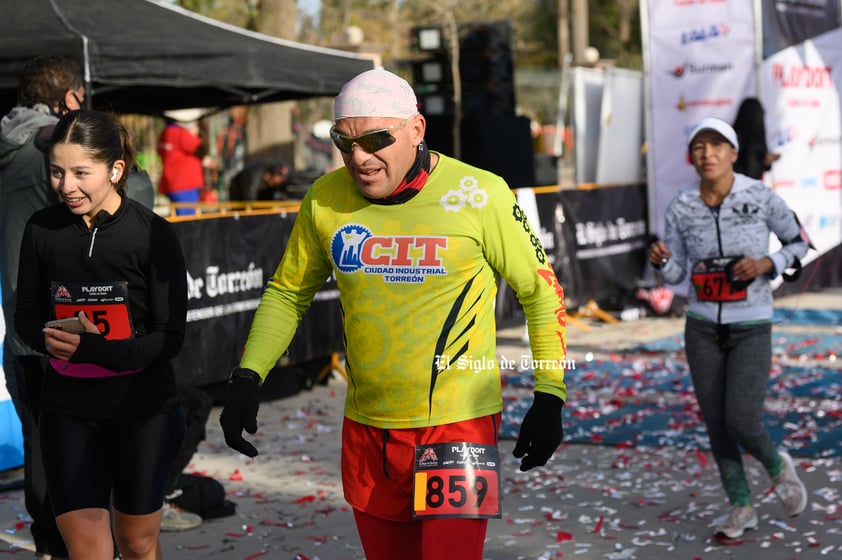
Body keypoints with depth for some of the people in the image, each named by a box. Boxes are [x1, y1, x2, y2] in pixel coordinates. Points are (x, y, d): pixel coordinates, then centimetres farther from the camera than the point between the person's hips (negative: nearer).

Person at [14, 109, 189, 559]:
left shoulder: (153, 234, -13)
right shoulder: (42, 229, -5)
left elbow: (170, 337, -12)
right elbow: (26, 315, 6)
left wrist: (97, 349, -29)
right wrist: (47, 338, -18)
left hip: (142, 410, -2)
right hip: (68, 410, 2)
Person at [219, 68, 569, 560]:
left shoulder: (478, 195, -11)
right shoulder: (325, 200, 0)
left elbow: (540, 290, -1)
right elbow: (288, 293, 13)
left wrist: (549, 398, -3)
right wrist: (247, 378, 2)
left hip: (459, 422, -4)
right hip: (366, 427, 4)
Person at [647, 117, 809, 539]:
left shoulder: (761, 198, -13)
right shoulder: (679, 209, -6)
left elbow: (798, 243, 1)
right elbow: (676, 274, 2)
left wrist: (766, 264, -18)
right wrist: (660, 259, -21)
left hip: (751, 329, -3)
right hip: (703, 328, 3)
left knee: (741, 423, -14)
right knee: (716, 426, 6)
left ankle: (777, 466, 20)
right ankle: (741, 507, 26)